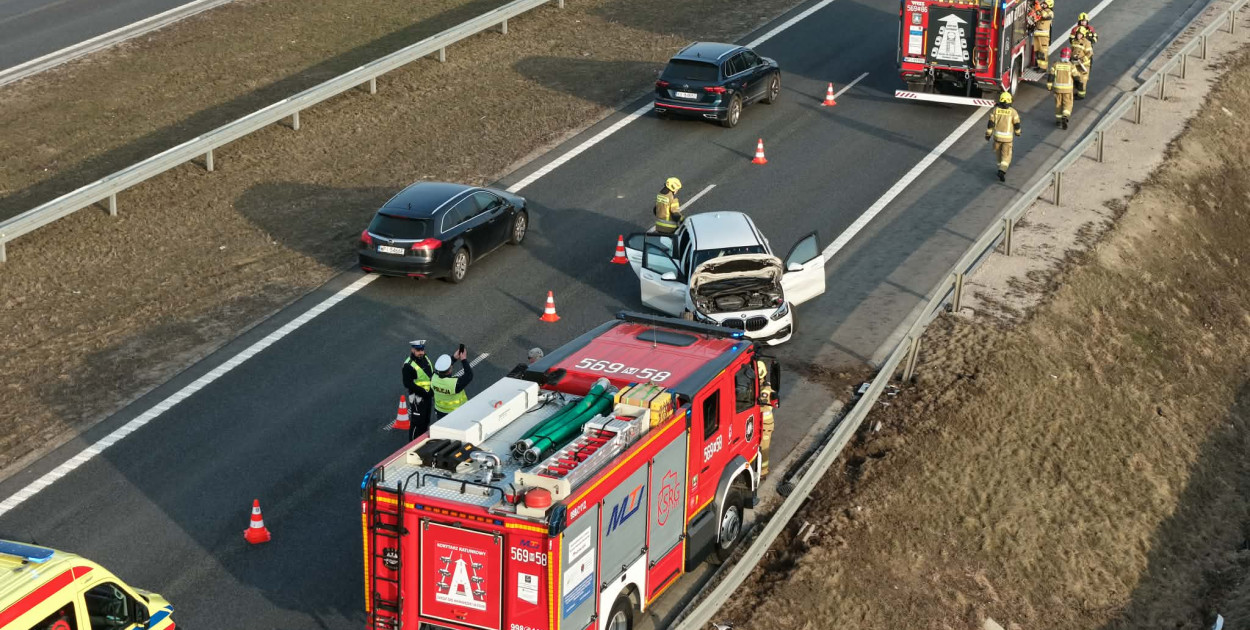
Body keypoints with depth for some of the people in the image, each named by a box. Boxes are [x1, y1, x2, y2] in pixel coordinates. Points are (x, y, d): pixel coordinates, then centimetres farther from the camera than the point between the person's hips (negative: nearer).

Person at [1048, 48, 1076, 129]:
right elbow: (1076, 76, -6)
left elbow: (1051, 77, -6)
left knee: (1058, 104, 16)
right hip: (1067, 88, -2)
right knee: (1067, 104, 8)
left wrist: (1049, 86, 5)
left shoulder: (1055, 65, -8)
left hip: (1057, 88, 2)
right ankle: (1064, 117, -16)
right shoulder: (1071, 66, -13)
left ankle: (1058, 120, 21)